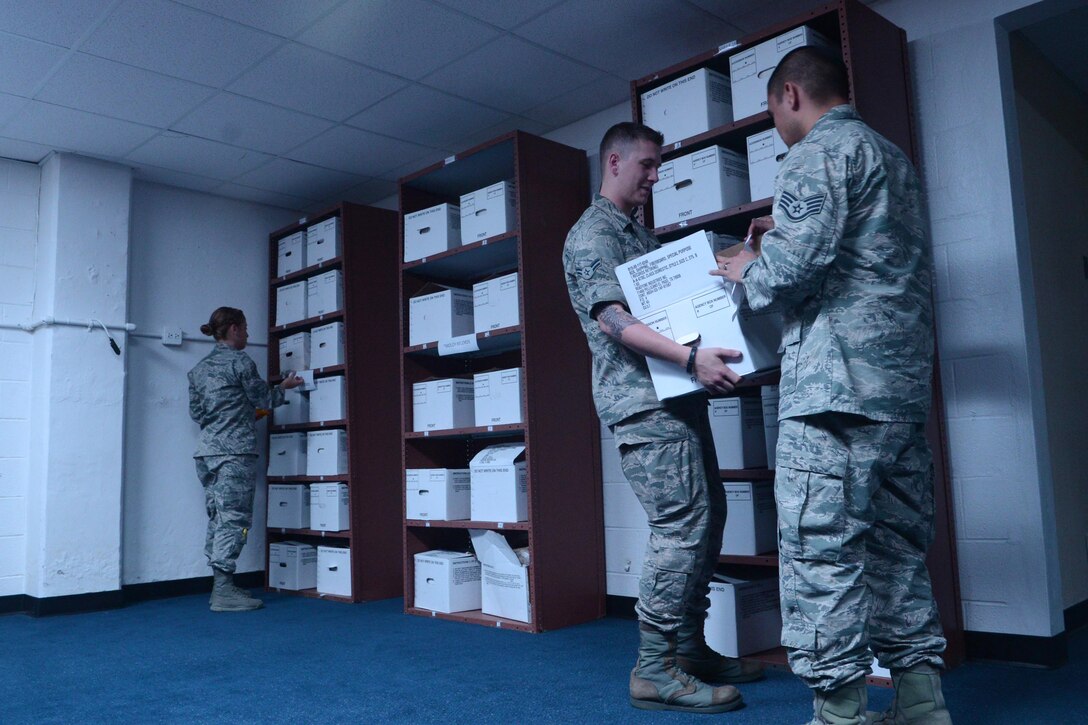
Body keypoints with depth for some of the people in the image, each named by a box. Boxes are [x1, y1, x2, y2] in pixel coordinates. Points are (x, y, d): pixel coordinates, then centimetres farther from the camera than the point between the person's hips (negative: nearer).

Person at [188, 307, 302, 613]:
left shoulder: (199, 368, 16)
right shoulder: (239, 362, -7)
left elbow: (195, 411, 17)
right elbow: (262, 399, 1)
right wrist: (284, 387, 19)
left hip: (206, 450, 8)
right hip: (235, 451, -8)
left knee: (217, 517, 11)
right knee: (234, 518, -6)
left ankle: (220, 586, 15)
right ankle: (224, 591, -6)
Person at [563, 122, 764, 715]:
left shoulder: (642, 233, 24)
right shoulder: (592, 234, -5)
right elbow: (612, 319, -20)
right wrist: (691, 357, -32)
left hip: (677, 396, 10)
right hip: (642, 399, -10)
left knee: (706, 520, 11)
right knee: (682, 527, -12)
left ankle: (689, 649, 21)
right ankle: (655, 670, -3)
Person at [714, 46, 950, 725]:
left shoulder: (819, 151, -5)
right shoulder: (894, 157, 24)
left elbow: (796, 265, -18)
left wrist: (749, 269, 2)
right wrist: (789, 229, 30)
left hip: (837, 382, -9)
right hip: (907, 379, 10)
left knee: (822, 547, -5)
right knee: (899, 546, 13)